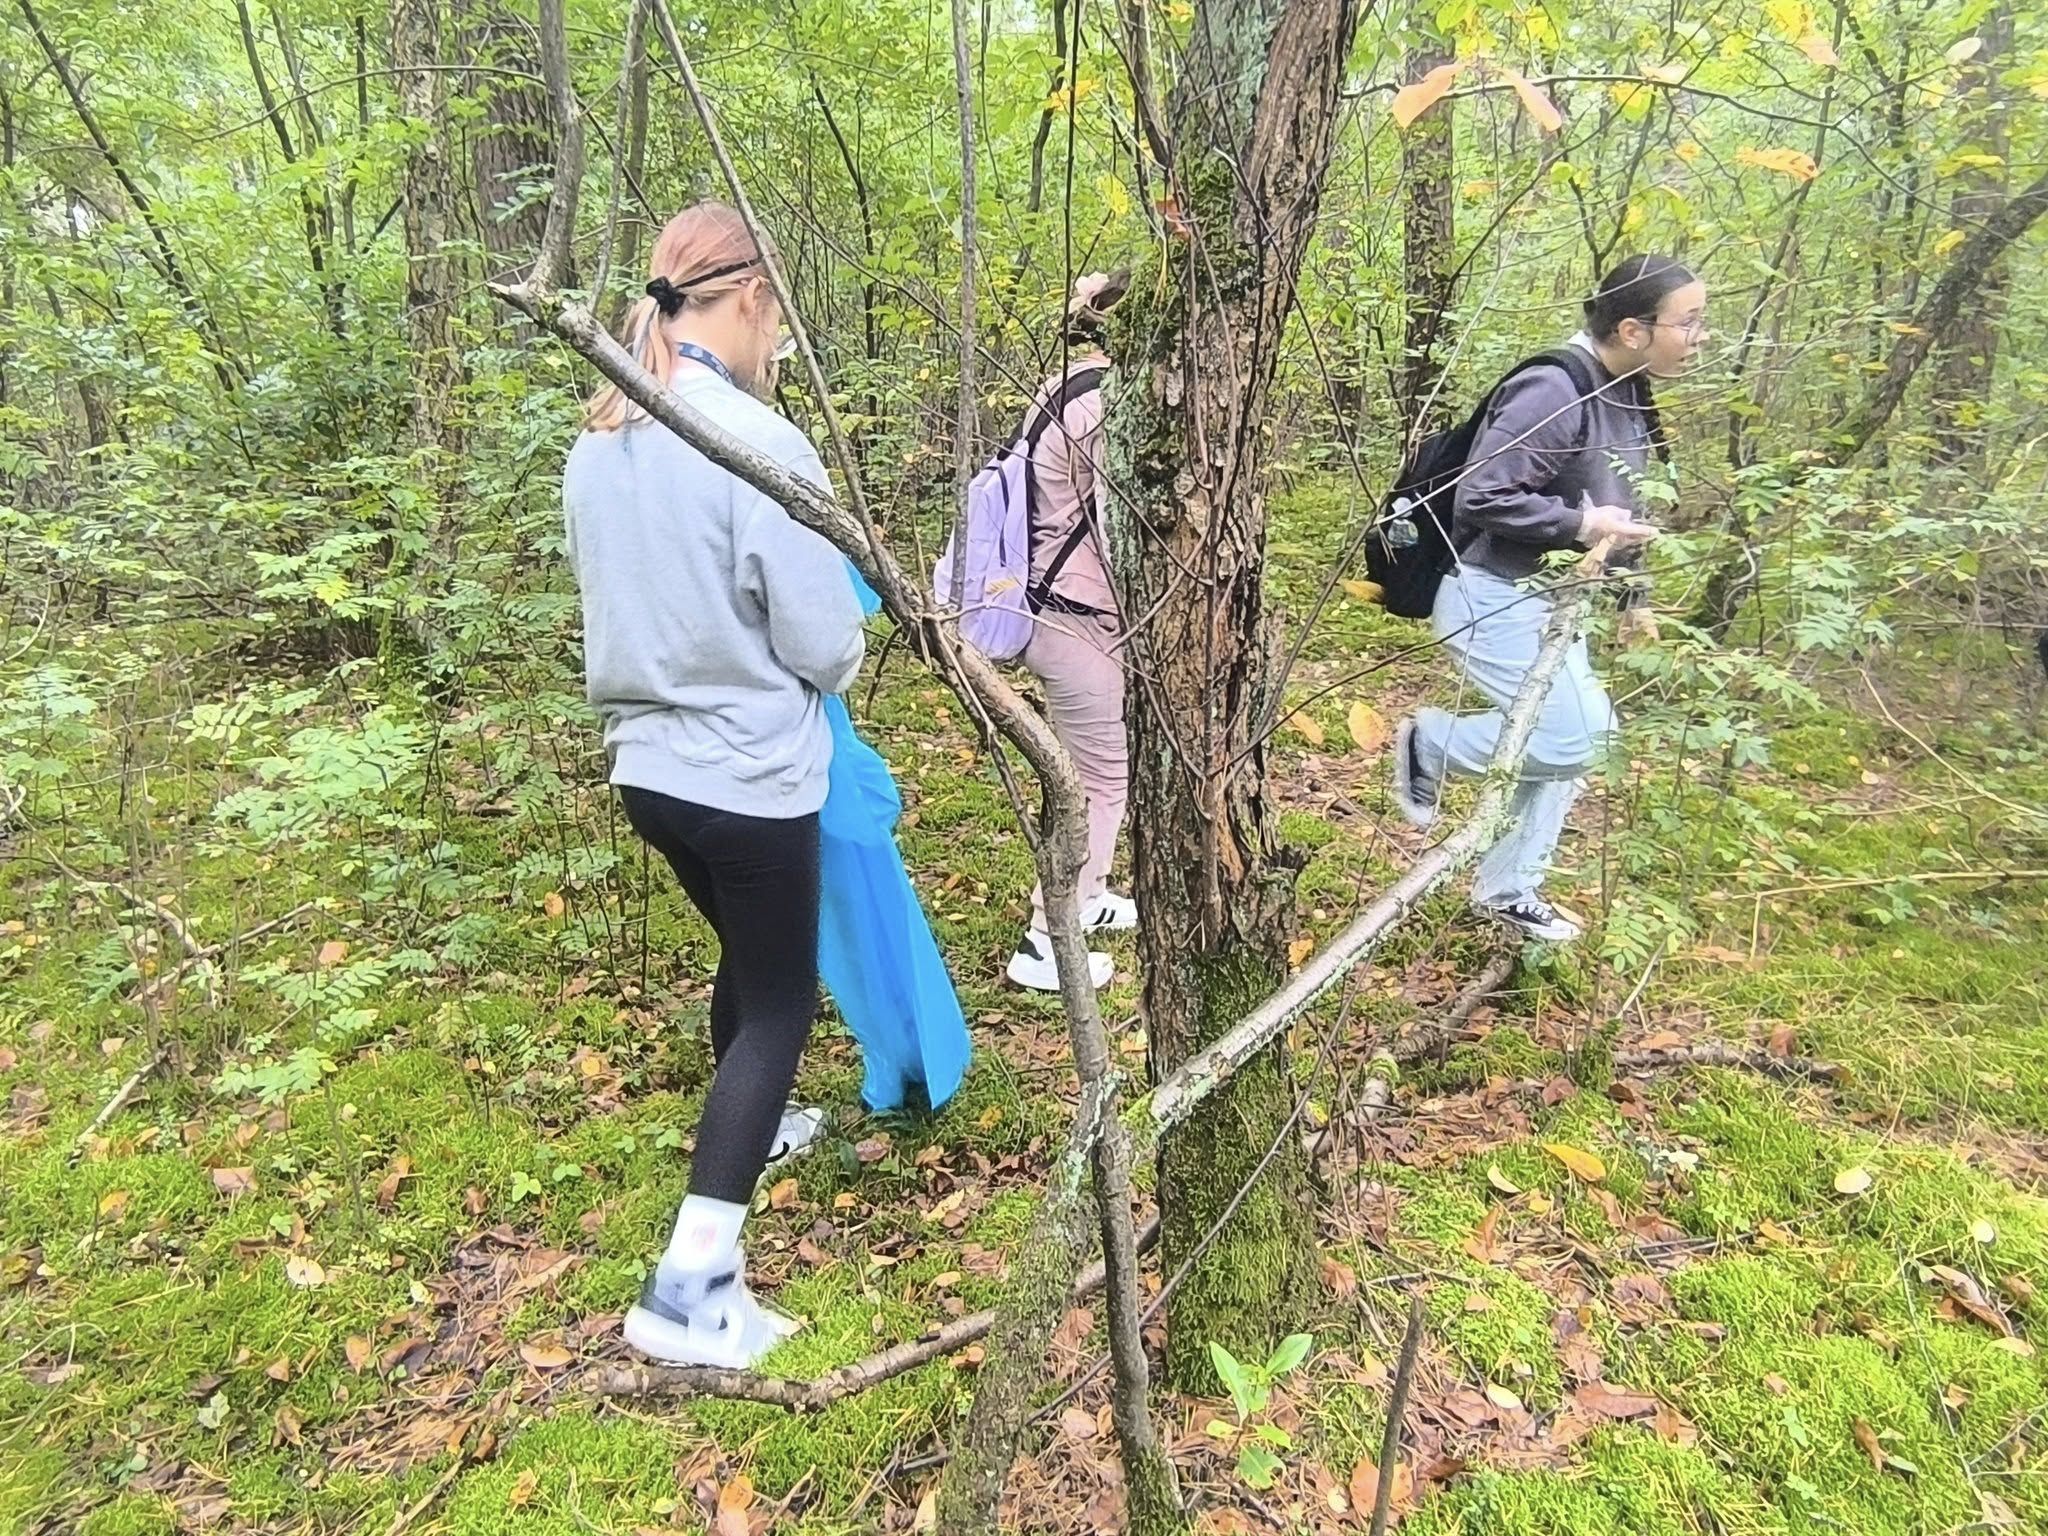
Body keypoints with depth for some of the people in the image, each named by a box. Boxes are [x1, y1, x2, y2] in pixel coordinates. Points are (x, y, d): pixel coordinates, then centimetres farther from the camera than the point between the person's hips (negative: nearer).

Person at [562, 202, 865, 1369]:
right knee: (783, 997, 7)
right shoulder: (758, 443, -20)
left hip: (649, 765, 7)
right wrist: (846, 657, 6)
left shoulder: (599, 442, 2)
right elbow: (825, 644, -16)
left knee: (747, 957, 28)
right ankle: (690, 1286, 7)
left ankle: (750, 1128, 51)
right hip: (751, 775, -7)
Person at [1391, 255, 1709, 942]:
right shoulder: (1553, 392, -23)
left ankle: (1509, 889, 29)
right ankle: (1430, 742, 6)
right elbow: (1481, 497, -26)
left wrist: (1630, 595, 20)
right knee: (1579, 733, -16)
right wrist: (1582, 525, -23)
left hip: (1553, 602, 10)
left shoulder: (1629, 398, 7)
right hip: (1493, 599, -10)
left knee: (1563, 743, 14)